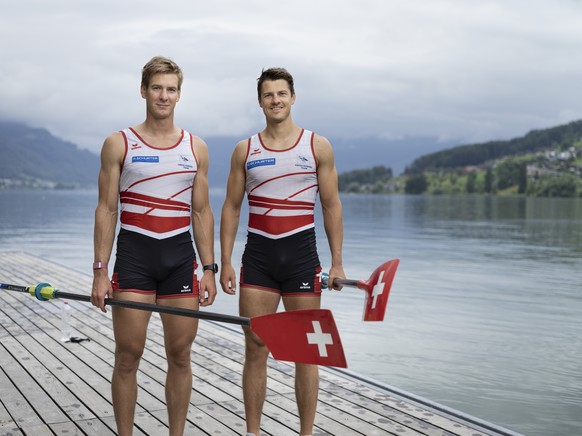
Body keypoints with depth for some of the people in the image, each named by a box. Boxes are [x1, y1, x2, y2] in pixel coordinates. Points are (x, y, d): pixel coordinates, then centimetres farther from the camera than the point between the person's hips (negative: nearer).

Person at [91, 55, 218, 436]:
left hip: (181, 255, 2)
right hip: (134, 254, -2)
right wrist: (100, 271, -6)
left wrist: (209, 268, 4)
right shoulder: (119, 144, 2)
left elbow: (202, 212, 11)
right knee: (128, 355, -1)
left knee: (180, 355, 5)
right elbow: (106, 210, 0)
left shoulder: (196, 148, 9)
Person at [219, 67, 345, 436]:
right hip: (258, 257, 1)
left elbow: (332, 206, 4)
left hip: (301, 256, -1)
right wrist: (225, 262, 2)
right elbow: (231, 208, 9)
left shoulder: (318, 146, 3)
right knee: (256, 351, 4)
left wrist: (337, 263, -1)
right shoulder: (245, 150, 7)